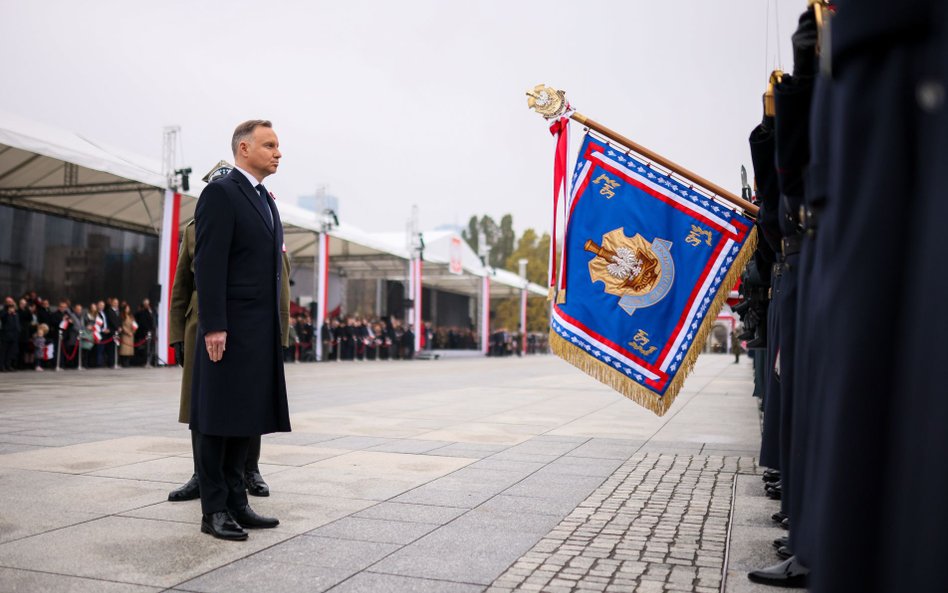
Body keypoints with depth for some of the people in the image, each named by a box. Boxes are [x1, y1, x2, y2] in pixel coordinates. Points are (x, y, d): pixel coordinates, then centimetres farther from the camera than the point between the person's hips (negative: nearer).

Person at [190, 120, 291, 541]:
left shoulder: (266, 200, 19)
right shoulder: (220, 193, -7)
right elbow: (208, 264, -15)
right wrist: (213, 326, -20)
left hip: (261, 332, 9)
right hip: (229, 329, -8)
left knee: (245, 418, 11)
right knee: (218, 420, 0)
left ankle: (236, 503, 20)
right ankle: (214, 510, 8)